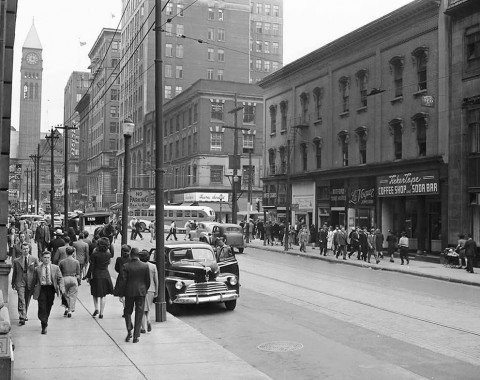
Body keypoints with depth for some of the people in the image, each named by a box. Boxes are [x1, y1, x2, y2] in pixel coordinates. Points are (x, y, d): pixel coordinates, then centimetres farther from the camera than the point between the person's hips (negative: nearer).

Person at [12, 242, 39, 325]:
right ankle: (22, 317, -13)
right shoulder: (16, 261, 5)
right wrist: (13, 284, 13)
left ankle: (24, 315, 27)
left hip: (30, 283, 1)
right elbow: (14, 273, 11)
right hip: (20, 282, -1)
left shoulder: (34, 259, 4)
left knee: (27, 300, 11)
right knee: (21, 300, -12)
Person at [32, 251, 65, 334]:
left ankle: (45, 321, 36)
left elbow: (60, 279, 2)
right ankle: (44, 326, -4)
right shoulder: (37, 269, 3)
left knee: (48, 307, 12)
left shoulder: (55, 268, 4)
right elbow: (34, 281, 9)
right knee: (42, 308, -8)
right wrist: (34, 291, 7)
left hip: (51, 289, 2)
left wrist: (61, 289, -12)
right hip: (41, 289, -1)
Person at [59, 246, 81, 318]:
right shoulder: (76, 262, -1)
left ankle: (66, 308, 7)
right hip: (73, 279, 0)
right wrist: (79, 281, 13)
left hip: (65, 279, 0)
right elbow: (78, 273, 2)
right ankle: (70, 311, 5)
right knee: (73, 295, 8)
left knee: (65, 295, 18)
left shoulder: (62, 262, -2)